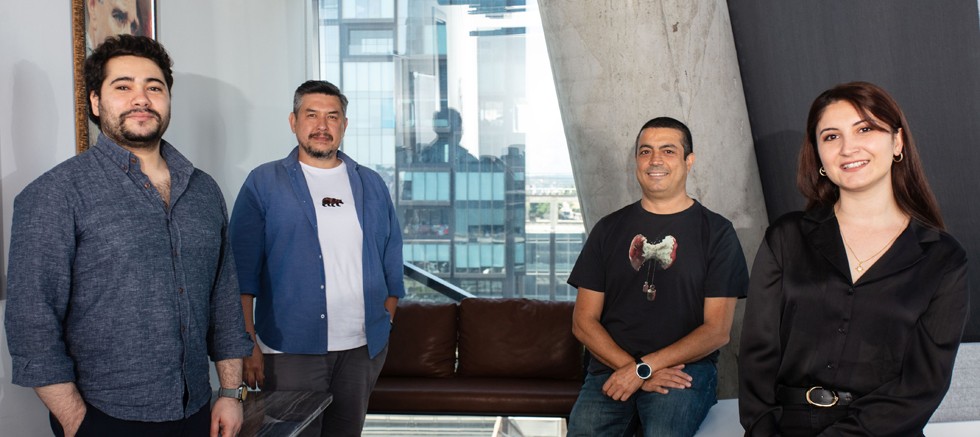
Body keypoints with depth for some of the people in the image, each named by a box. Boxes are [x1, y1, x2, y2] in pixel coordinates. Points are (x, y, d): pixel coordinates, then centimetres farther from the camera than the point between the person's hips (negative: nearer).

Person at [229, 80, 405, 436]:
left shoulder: (371, 185, 10)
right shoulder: (263, 183, -1)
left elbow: (391, 263, 12)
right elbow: (243, 271, -5)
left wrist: (385, 324, 4)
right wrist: (248, 344, -11)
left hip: (363, 348, 4)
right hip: (290, 350, -3)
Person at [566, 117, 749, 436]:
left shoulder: (716, 232, 7)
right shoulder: (609, 229, 14)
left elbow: (717, 330, -1)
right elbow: (584, 321, 9)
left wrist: (643, 367, -11)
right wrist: (631, 368, -8)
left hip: (686, 368, -2)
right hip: (611, 368, 3)